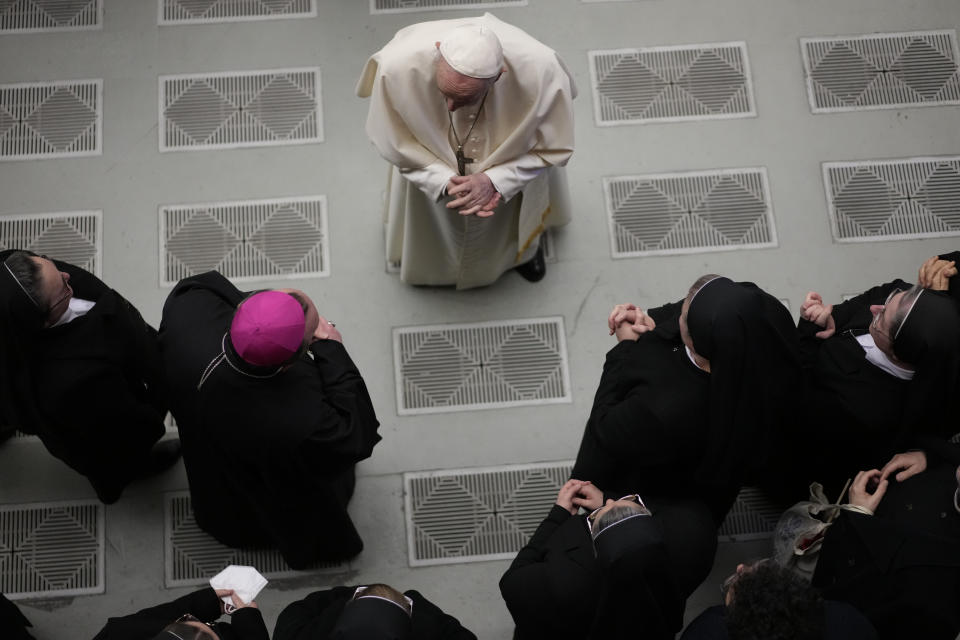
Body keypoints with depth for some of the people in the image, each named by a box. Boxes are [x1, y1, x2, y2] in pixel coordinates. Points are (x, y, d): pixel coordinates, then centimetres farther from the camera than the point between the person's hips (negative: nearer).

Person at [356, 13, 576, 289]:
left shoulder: (542, 70, -43)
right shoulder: (398, 66, -42)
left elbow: (554, 145, -22)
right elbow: (392, 142, -21)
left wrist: (493, 180, -33)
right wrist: (445, 182, -29)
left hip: (511, 172, 0)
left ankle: (524, 247, 70)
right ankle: (425, 256, 67)